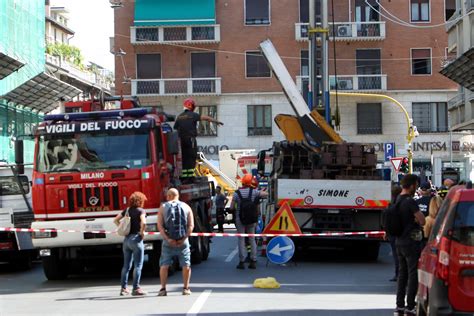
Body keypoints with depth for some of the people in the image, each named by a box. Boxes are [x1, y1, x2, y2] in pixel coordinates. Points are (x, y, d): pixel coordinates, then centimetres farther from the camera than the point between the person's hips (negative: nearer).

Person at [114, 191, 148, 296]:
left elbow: (116, 220, 16)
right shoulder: (141, 210, -8)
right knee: (138, 265, -1)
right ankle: (136, 288, -4)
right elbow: (143, 222, -25)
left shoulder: (127, 210, 10)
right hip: (136, 239, -6)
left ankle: (123, 288, 14)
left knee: (126, 266, 12)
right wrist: (142, 232, -10)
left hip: (126, 239, 6)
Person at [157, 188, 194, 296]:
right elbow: (191, 225, -3)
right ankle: (186, 288, 8)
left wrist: (167, 239, -10)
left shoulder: (163, 207, 3)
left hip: (168, 242, 0)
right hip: (183, 242, 1)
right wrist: (184, 238, -6)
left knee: (164, 265, 6)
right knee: (186, 265, 9)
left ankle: (163, 289, 3)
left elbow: (160, 226, -6)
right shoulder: (186, 207, 6)